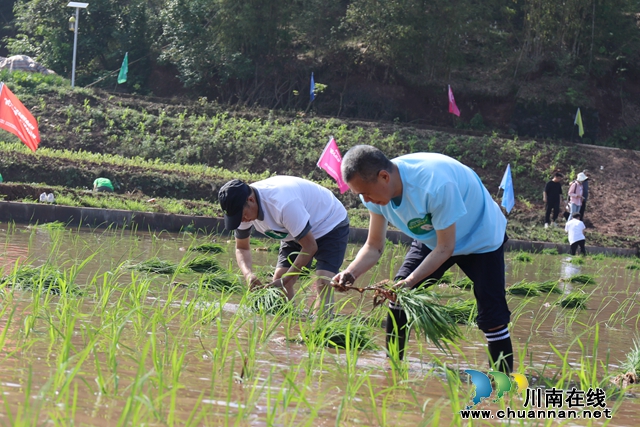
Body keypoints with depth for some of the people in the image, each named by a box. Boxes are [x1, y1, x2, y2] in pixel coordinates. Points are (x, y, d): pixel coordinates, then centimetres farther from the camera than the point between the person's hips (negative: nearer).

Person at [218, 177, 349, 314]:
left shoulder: (283, 204, -41)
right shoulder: (242, 207, -17)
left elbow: (310, 247, -31)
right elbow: (242, 248, -2)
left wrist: (284, 281, -30)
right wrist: (248, 274, -24)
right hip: (296, 232, 8)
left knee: (323, 285, -24)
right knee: (278, 283, -5)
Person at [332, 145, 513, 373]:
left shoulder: (435, 185, -42)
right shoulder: (377, 190, -20)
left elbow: (445, 248, -31)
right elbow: (374, 246, -12)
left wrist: (409, 282, -39)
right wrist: (351, 273, -31)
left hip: (480, 237, -6)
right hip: (431, 238, 6)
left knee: (492, 317, -13)